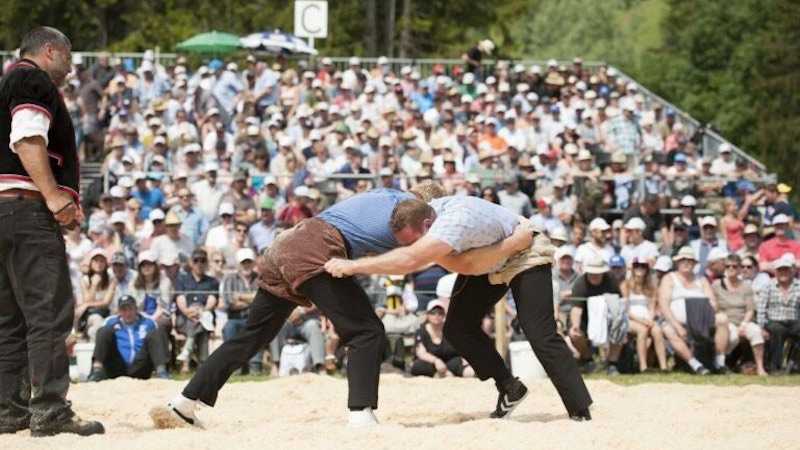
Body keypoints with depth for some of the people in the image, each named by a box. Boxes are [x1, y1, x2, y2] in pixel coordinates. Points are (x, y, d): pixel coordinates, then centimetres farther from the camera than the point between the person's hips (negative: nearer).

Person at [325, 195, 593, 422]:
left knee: (541, 336, -16)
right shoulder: (416, 218, -20)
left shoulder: (455, 221, -46)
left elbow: (409, 260, -57)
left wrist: (352, 266, -56)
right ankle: (509, 389, 11)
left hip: (525, 257, -8)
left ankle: (581, 413, -10)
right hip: (485, 262, 8)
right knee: (458, 328, -3)